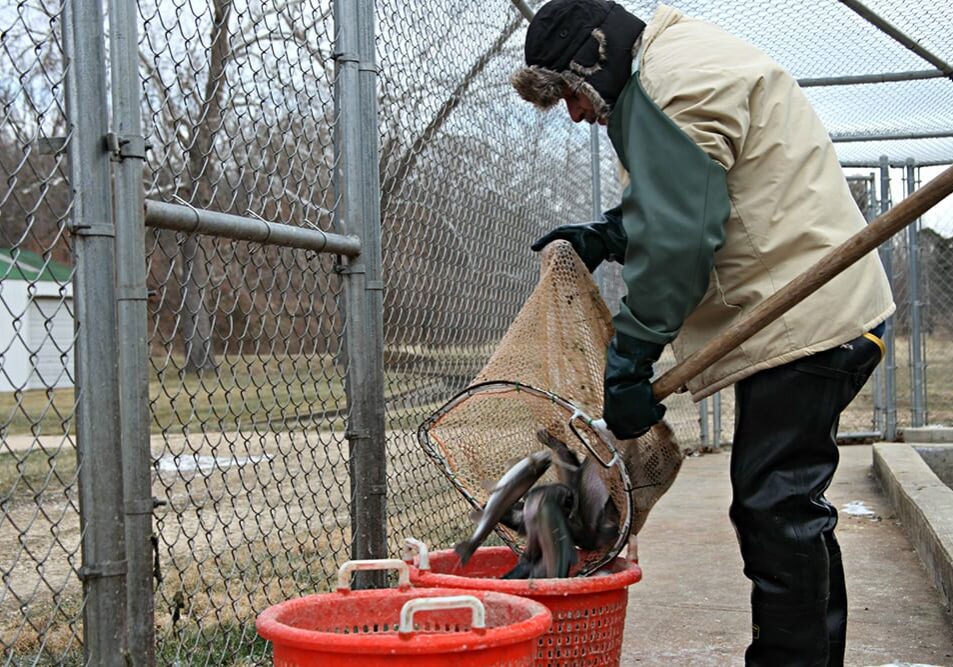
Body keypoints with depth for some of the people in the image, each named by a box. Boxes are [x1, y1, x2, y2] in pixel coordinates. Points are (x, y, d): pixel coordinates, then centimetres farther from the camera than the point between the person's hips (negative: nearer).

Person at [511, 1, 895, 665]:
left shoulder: (671, 78, -13)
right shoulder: (688, 62, 21)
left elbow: (679, 237, -20)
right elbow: (684, 204, 27)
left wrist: (631, 357, -16)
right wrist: (605, 235, 16)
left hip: (805, 319, -11)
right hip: (830, 310, 11)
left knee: (774, 510, -9)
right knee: (791, 510, 16)